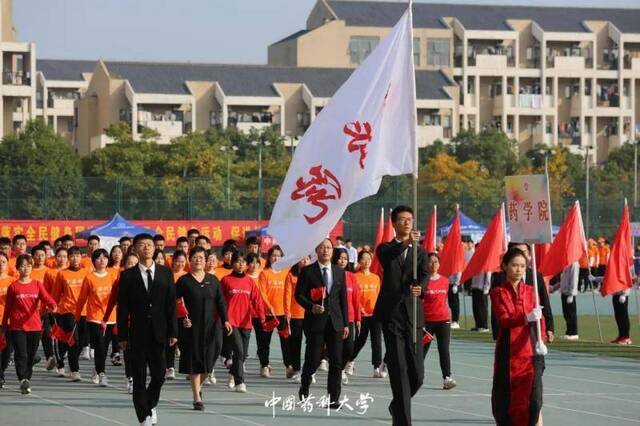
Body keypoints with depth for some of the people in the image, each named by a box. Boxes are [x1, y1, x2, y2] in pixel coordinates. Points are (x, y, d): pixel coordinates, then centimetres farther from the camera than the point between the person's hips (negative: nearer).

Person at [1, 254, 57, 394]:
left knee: (31, 356, 8)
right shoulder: (13, 287, 2)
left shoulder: (37, 285, 7)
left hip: (34, 326, 2)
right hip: (17, 326, -2)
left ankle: (26, 380, 21)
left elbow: (45, 297, -8)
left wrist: (52, 304, -30)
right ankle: (23, 381, -19)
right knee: (21, 355, -13)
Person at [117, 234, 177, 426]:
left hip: (159, 333, 1)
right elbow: (122, 308, 1)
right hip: (137, 334, -1)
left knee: (159, 375, 0)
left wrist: (173, 332, -1)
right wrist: (122, 336, -4)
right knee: (139, 378, 1)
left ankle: (151, 406, 27)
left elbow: (171, 304, 4)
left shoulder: (165, 273, 6)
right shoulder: (128, 276, 1)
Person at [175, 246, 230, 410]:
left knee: (208, 360, 4)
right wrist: (181, 317, -13)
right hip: (191, 327, -3)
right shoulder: (184, 281, -1)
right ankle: (197, 397, 1)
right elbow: (173, 301, -2)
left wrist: (225, 320, -4)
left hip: (210, 327, 3)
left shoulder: (213, 280, 7)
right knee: (194, 362, -3)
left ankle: (198, 386, 33)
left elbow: (220, 302, 7)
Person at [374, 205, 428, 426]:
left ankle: (397, 406, 29)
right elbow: (386, 255, -17)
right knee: (399, 371, -8)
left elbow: (424, 275, -5)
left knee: (417, 374, 2)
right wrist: (405, 244, -36)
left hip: (412, 316, 3)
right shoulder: (386, 249, 8)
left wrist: (419, 287, -28)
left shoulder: (420, 252, 14)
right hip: (391, 315, -3)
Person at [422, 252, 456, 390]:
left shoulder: (444, 281, 8)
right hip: (427, 321, -3)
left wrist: (449, 316, 15)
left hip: (443, 320, 3)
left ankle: (447, 378, -12)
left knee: (444, 350, -6)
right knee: (422, 349, 8)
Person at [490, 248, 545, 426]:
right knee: (505, 395, 4)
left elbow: (539, 318, 10)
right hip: (508, 351, -2)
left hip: (530, 349, 2)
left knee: (533, 396, -9)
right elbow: (503, 319, -13)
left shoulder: (530, 291, 10)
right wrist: (526, 318, -30)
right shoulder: (498, 292, 0)